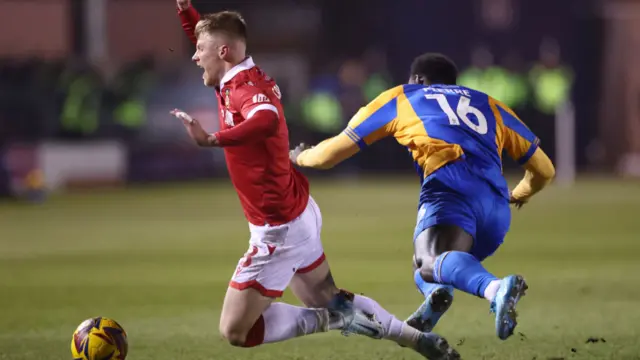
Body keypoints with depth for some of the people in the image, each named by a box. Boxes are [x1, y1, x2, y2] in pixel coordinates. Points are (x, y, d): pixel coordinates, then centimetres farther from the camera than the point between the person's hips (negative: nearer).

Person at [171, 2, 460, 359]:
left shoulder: (247, 89, -24)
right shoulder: (243, 79, 3)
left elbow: (266, 120, -49)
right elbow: (208, 35, 23)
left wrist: (213, 140, -57)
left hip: (277, 229, -10)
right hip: (299, 212, 10)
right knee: (327, 300, 26)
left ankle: (335, 317, -7)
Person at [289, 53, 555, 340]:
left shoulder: (399, 98, 27)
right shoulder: (488, 104, 34)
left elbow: (331, 153, 30)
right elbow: (544, 169, 36)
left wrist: (301, 157, 52)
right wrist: (520, 194, 59)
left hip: (452, 189, -4)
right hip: (497, 205, 5)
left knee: (431, 262, -29)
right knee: (424, 270, 22)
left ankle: (496, 288, -61)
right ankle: (437, 293, -16)